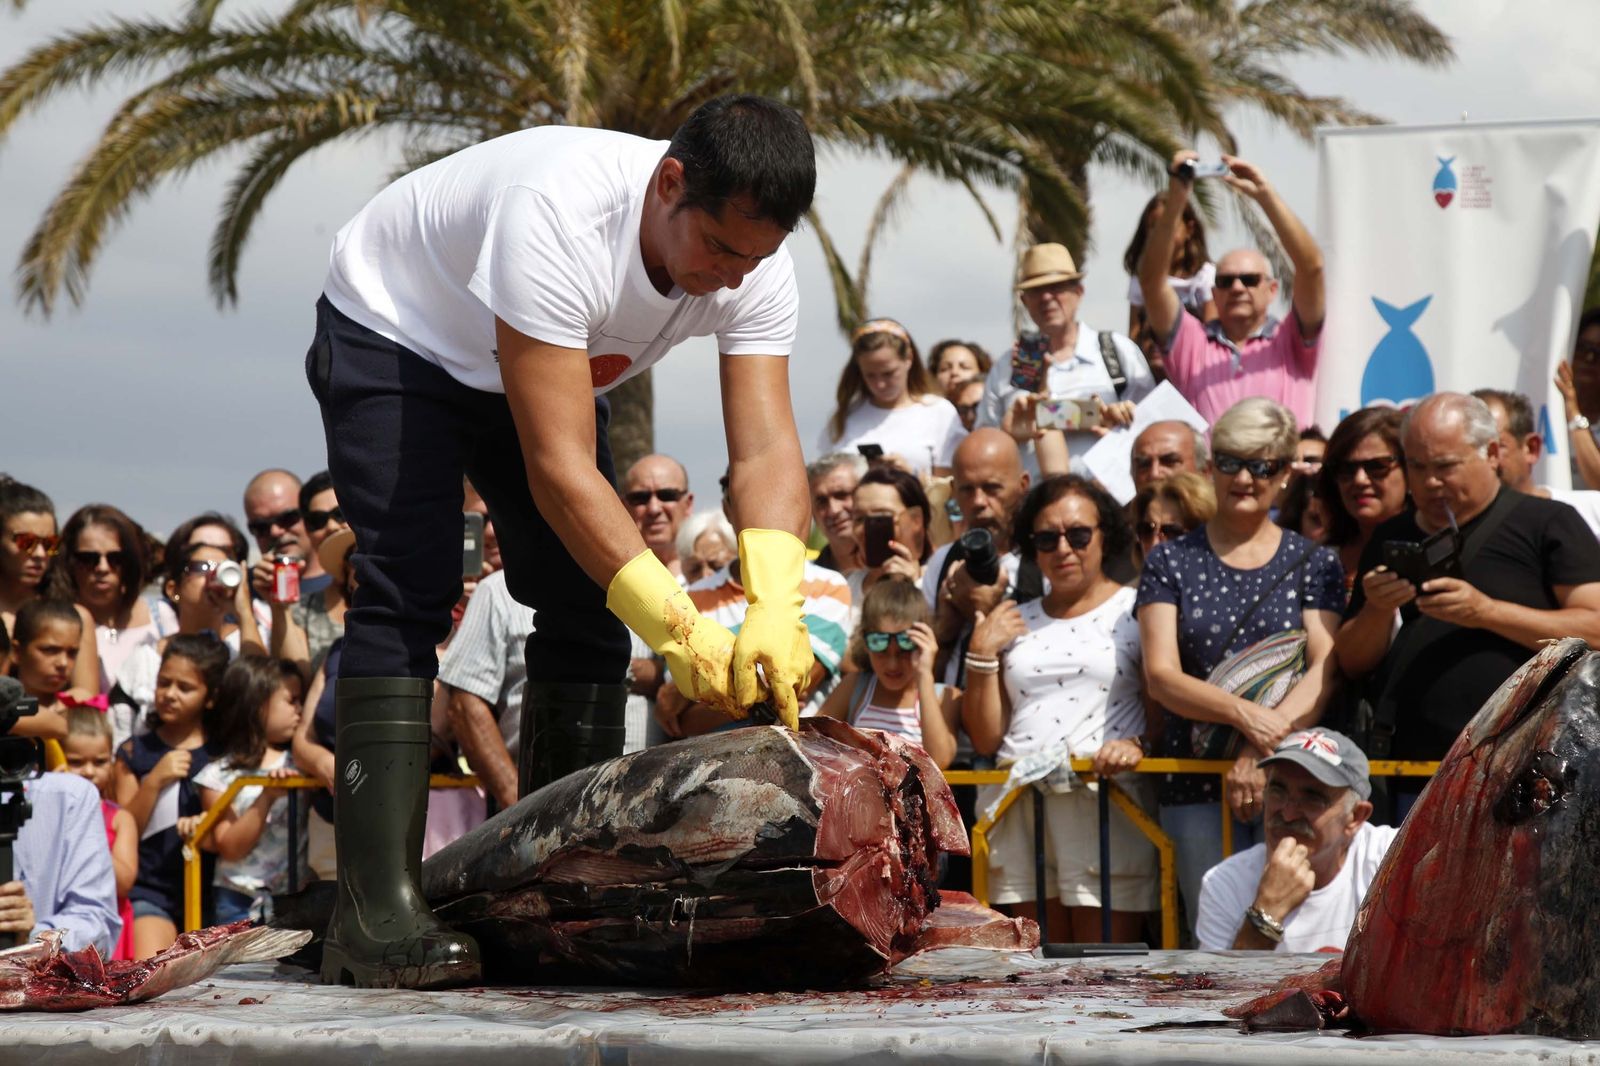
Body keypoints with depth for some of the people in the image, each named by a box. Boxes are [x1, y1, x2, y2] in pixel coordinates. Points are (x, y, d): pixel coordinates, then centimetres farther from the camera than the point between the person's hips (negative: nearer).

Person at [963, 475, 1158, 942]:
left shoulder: (1136, 611, 6)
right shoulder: (1014, 623, 19)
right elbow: (986, 738, 17)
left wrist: (1139, 745, -21)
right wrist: (981, 655, 7)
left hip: (1107, 803, -4)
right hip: (1018, 811, 4)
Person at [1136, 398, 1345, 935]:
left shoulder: (1314, 563, 11)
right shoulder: (1170, 562, 11)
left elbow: (1325, 670, -1)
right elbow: (1161, 676, 0)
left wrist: (1262, 750, -16)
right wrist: (1245, 714, -18)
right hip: (1197, 785, 0)